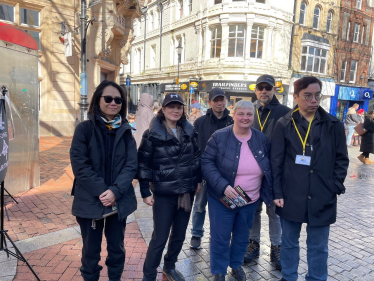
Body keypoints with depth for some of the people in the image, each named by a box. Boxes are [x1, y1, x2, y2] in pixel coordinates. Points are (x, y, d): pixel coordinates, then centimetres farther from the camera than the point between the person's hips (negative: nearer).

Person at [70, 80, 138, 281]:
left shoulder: (125, 130, 4)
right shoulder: (84, 128, -4)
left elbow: (131, 164, -4)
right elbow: (79, 165, -11)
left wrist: (115, 191, -17)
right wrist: (102, 191, -19)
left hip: (119, 201, 3)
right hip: (90, 201, -2)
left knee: (117, 247, 16)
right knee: (91, 249, 13)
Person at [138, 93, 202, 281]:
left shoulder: (190, 131, 4)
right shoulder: (152, 134, -9)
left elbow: (197, 157, 13)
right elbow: (143, 164, -8)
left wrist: (198, 180, 10)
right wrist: (145, 192, -10)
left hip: (187, 191, 5)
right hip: (164, 193, -4)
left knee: (179, 234, 16)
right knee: (159, 237, 1)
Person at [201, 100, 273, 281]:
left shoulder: (262, 139, -1)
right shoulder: (219, 137, -13)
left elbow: (268, 168, 10)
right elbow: (206, 162, -15)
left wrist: (268, 192, 2)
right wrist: (222, 185, -25)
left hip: (250, 200, 4)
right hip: (222, 198, -3)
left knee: (242, 236, 20)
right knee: (220, 238, 7)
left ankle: (236, 265, 44)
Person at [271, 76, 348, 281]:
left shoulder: (333, 125, 2)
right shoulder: (284, 125, -2)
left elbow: (341, 159, 7)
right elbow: (276, 162, -3)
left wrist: (335, 187, -2)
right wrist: (277, 192, -6)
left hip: (322, 198, 1)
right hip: (290, 196, 0)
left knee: (318, 246, 14)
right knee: (289, 242, 16)